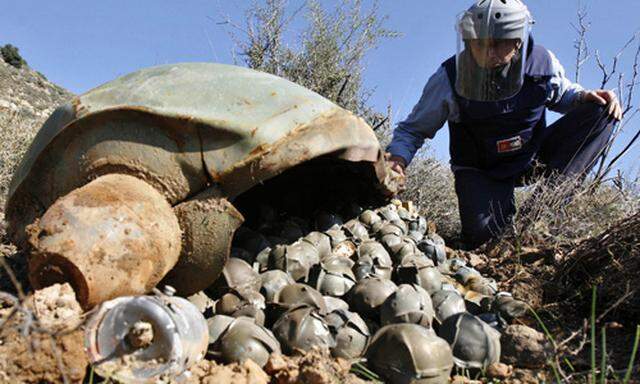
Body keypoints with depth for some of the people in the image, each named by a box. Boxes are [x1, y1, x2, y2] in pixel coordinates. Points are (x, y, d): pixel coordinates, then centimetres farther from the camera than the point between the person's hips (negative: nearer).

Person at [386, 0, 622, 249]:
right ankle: (507, 209, 7)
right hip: (482, 171, -3)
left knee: (600, 111, -12)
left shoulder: (542, 62, -11)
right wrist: (398, 156, -31)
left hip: (534, 158, 3)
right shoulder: (450, 79, -20)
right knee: (479, 234, -29)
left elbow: (562, 94, 13)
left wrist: (584, 97, -11)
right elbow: (413, 129, -9)